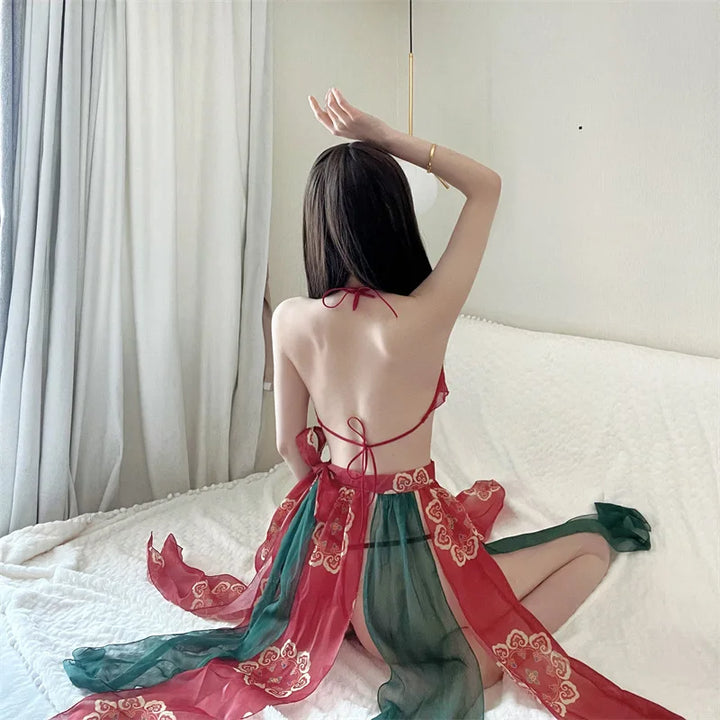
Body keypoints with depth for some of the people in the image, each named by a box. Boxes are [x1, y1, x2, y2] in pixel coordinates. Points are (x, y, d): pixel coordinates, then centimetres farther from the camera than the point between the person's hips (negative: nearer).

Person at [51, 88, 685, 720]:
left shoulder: (290, 320, -15)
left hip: (333, 532, 7)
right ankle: (471, 668, -2)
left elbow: (291, 446, -1)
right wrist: (382, 135, -13)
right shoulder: (424, 317, -26)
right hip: (409, 543, -7)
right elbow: (487, 186, -11)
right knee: (594, 545, 10)